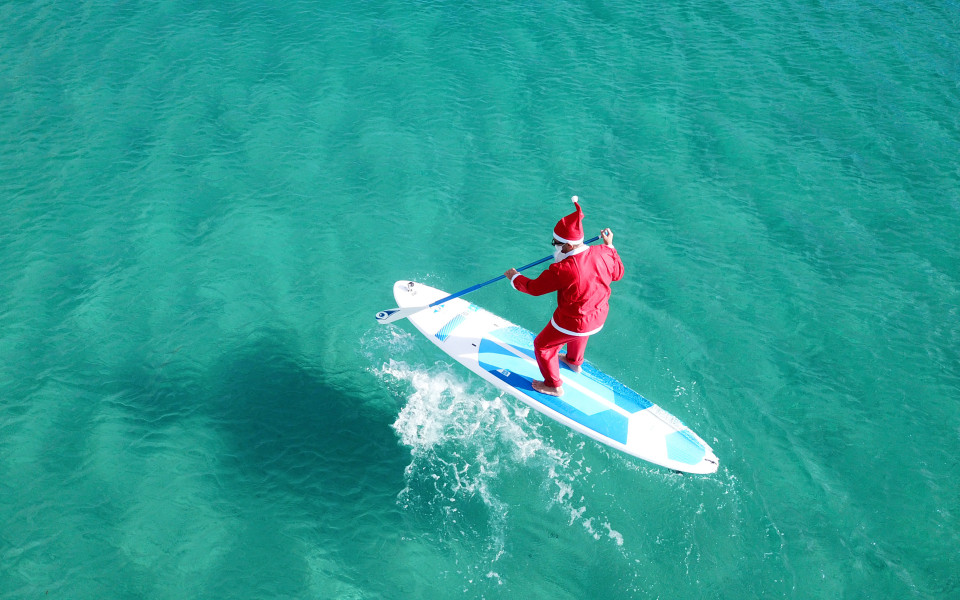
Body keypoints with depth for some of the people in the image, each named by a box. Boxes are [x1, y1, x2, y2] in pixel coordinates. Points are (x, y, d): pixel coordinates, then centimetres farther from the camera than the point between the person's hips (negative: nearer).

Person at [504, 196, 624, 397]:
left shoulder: (562, 270, -34)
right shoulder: (603, 253, -18)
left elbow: (534, 288, -19)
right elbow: (618, 273, 4)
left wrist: (515, 277, 1)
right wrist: (610, 246, 15)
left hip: (571, 323, -7)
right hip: (599, 318, 7)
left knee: (542, 345, 18)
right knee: (579, 334, 40)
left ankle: (554, 386, 36)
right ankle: (575, 362, 68)